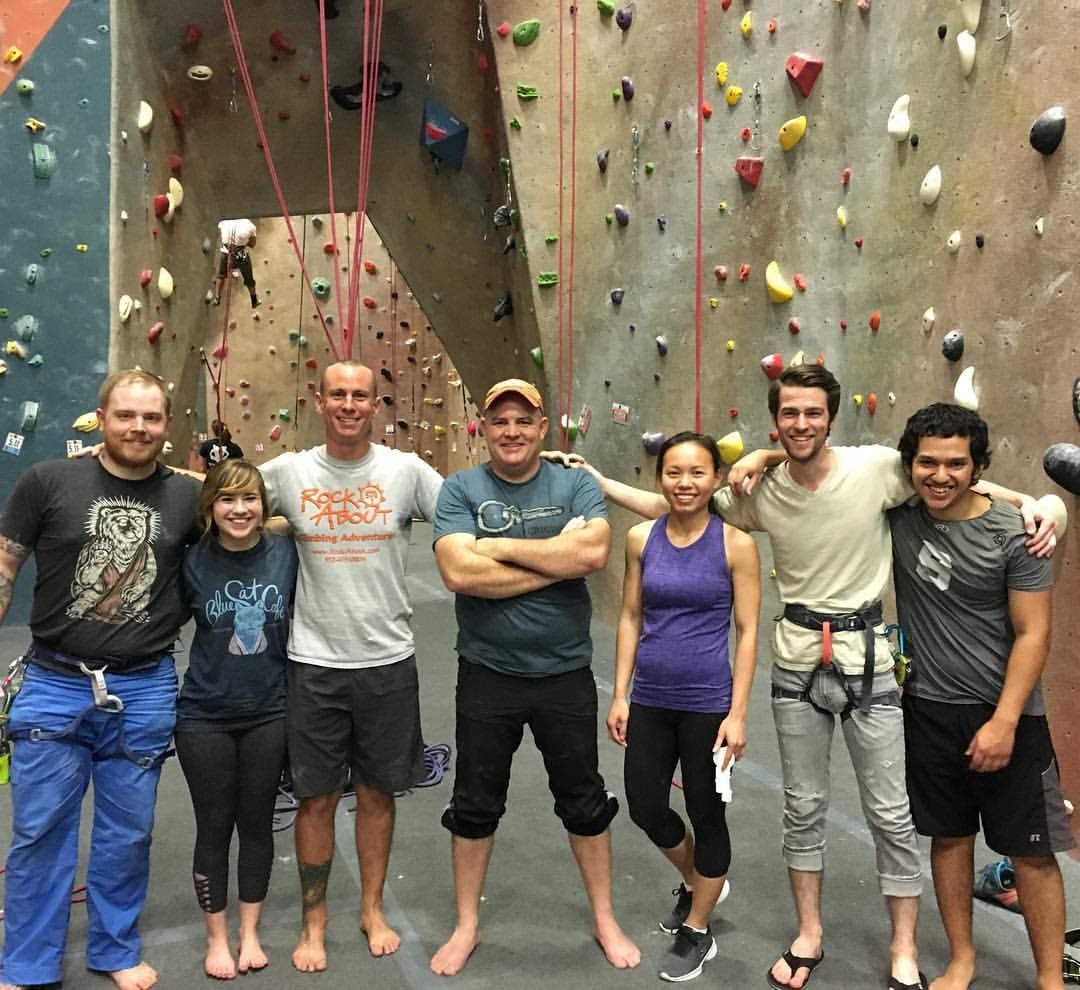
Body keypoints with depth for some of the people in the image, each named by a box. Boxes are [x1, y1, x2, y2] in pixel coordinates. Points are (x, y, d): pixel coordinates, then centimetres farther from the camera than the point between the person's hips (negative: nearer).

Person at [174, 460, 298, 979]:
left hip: (269, 713, 1)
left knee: (257, 823, 14)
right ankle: (216, 937, 32)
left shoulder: (286, 553, -8)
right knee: (214, 826, 12)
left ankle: (250, 932, 34)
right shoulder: (191, 561, -10)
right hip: (204, 717, -1)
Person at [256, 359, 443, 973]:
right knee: (317, 798, 11)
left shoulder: (407, 470, -4)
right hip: (314, 663, 0)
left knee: (377, 792, 15)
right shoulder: (288, 472, -3)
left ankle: (373, 909, 36)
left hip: (388, 662, 0)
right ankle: (315, 919, 32)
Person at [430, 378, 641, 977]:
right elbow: (459, 572, -21)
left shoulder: (576, 486, -3)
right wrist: (557, 560, -17)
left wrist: (499, 546, -18)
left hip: (565, 674, 1)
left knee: (584, 803, 16)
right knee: (475, 805, 15)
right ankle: (466, 927, 36)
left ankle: (604, 920, 37)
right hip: (486, 676, 0)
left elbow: (593, 553, -21)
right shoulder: (460, 490, -5)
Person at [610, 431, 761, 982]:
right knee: (646, 809, 12)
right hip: (650, 700, 4)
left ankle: (696, 933, 33)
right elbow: (630, 618, 5)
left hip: (708, 702, -3)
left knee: (706, 813, 11)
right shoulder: (641, 539, 0)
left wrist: (737, 714, -11)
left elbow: (747, 631, -7)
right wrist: (620, 695, 3)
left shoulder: (735, 544, -9)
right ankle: (695, 882, 44)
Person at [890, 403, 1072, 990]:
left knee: (1031, 850, 7)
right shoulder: (897, 518, -5)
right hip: (929, 709, 3)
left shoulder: (1013, 533, -14)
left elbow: (1033, 634, -12)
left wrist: (1004, 721, -17)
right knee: (949, 836, 16)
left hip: (1006, 713, -3)